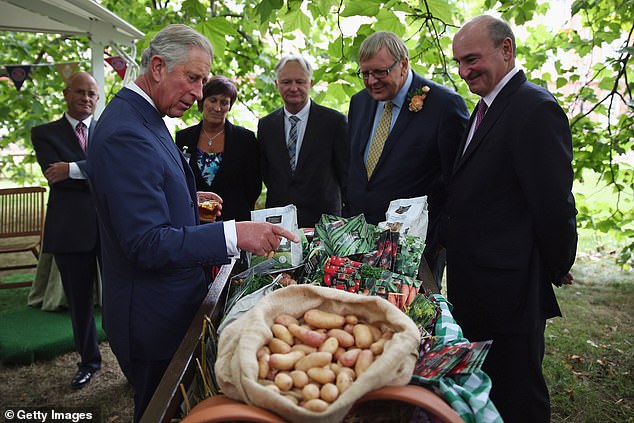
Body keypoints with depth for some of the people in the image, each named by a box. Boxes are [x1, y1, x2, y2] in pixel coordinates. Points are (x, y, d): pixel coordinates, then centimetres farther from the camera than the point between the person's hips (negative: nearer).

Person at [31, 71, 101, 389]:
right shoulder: (44, 133, 7)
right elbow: (54, 176, -10)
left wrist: (73, 169, -20)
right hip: (71, 228, 0)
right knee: (79, 300, 12)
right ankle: (89, 360, 30)